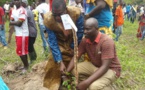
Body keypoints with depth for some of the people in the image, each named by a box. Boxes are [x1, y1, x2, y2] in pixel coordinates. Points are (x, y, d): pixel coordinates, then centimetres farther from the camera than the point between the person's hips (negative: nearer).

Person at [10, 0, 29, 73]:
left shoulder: (22, 10, -17)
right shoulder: (14, 11, 12)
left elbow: (19, 23, -21)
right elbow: (10, 22, 6)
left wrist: (13, 22, -5)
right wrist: (16, 22, -12)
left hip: (23, 34, -9)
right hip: (18, 34, 9)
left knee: (21, 51, -3)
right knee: (23, 50, 16)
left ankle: (26, 66, 12)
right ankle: (26, 65, 27)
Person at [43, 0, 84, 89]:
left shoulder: (76, 13, -33)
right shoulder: (48, 19, -32)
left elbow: (80, 33, -18)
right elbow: (52, 42, -26)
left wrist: (72, 49, -11)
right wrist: (60, 61, -30)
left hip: (74, 42, 0)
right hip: (59, 43, 0)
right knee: (53, 63, -10)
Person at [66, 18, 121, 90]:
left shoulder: (107, 41, -29)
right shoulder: (85, 40, -8)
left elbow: (105, 67, -33)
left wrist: (86, 82, -41)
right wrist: (66, 73, -24)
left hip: (111, 69, -6)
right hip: (95, 66, 7)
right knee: (75, 69, -13)